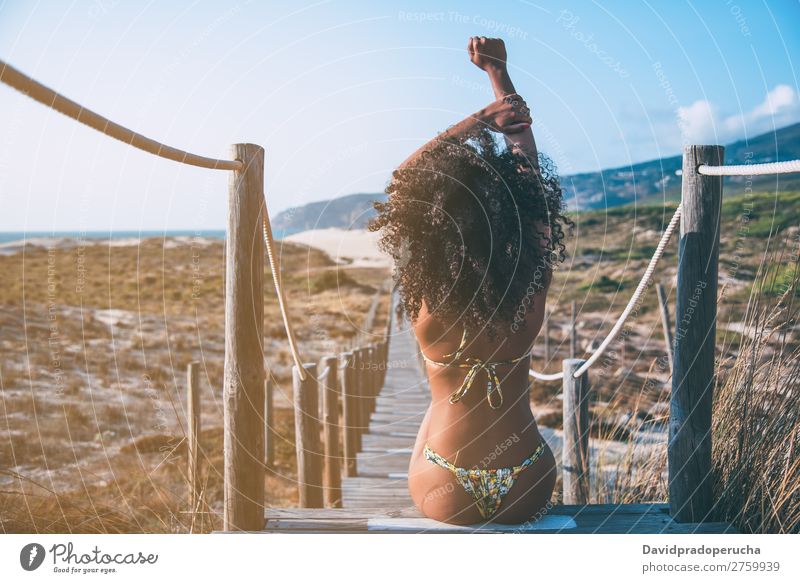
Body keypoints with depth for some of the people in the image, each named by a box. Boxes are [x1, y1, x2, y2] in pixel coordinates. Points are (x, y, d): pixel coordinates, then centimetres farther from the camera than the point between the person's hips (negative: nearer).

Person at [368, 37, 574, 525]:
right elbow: (531, 178, -6)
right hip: (525, 495, 1)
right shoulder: (532, 288, -19)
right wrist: (499, 74, 0)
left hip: (448, 499, 0)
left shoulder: (429, 301, -21)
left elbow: (403, 184, -7)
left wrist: (479, 120, -11)